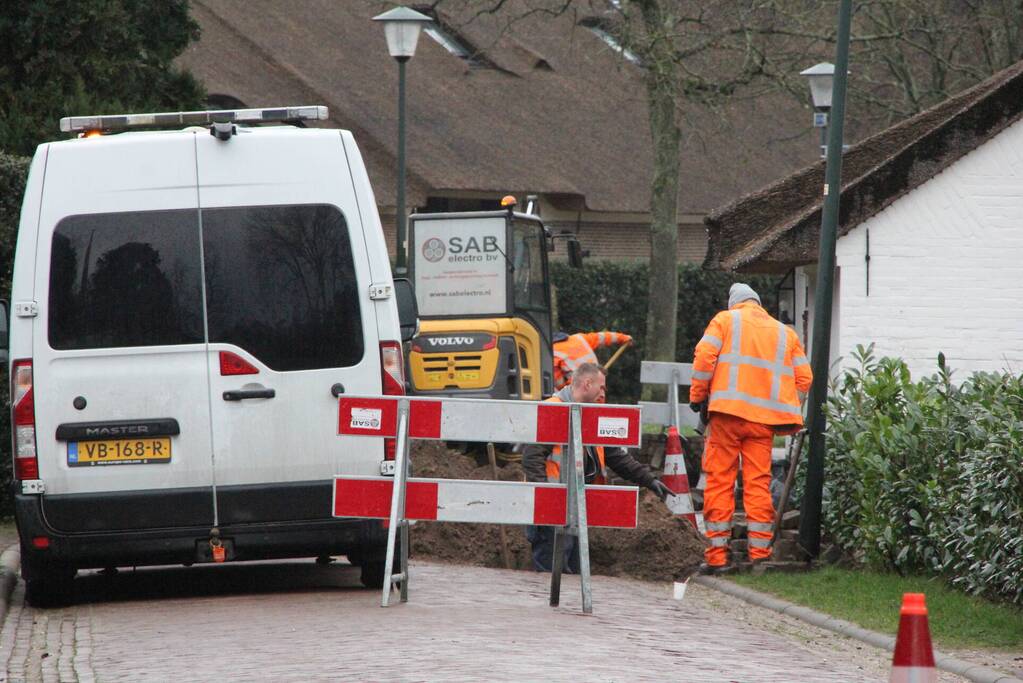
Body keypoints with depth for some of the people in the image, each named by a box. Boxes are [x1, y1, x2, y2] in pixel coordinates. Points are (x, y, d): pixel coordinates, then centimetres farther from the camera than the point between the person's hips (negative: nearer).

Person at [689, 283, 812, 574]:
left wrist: (698, 396, 4)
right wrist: (786, 409, 20)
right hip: (764, 418, 3)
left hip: (728, 411, -3)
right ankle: (759, 553, 3)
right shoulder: (785, 332, 19)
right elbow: (804, 377, 12)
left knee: (720, 481, 1)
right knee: (758, 483, 6)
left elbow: (704, 356, -4)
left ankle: (717, 555, -1)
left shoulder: (725, 320, 9)